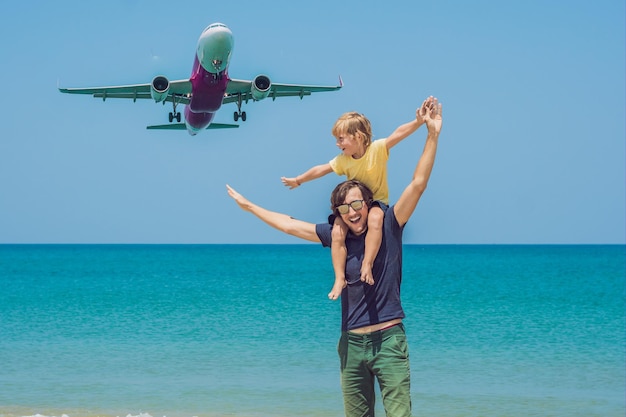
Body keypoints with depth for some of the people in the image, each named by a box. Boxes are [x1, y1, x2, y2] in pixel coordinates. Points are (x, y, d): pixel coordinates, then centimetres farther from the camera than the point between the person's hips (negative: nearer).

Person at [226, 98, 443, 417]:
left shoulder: (388, 226, -1)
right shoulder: (336, 236, 9)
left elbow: (417, 185, -10)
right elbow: (289, 225, 18)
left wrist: (433, 135, -18)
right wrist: (249, 206, 24)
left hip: (388, 339, -4)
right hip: (351, 342, 4)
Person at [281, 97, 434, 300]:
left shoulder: (377, 149, -16)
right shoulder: (343, 160, -2)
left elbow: (398, 133, -31)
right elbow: (321, 170, 12)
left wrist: (418, 121, -47)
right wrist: (298, 180, 23)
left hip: (377, 202, -4)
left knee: (375, 218, -40)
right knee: (337, 232, -22)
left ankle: (367, 265, -36)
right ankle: (340, 278, -19)